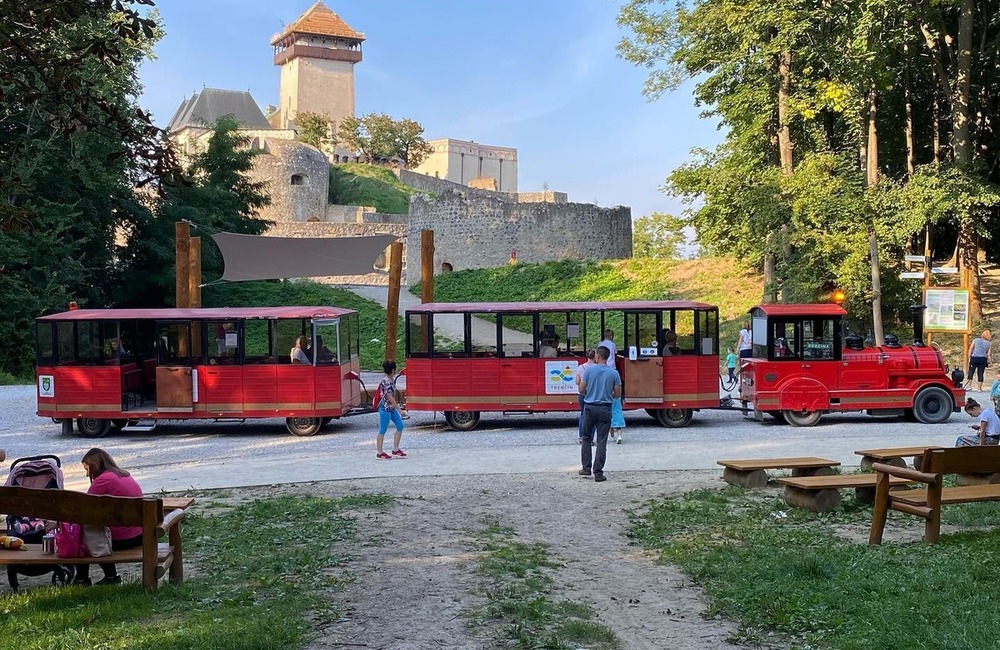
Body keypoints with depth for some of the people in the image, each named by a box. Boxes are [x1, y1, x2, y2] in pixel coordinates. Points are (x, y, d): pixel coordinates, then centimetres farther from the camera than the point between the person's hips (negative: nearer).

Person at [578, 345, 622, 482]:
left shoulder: (589, 370, -5)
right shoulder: (614, 373, -3)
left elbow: (581, 390, -2)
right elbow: (617, 394, 1)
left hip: (590, 407, 0)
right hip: (605, 409, 0)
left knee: (586, 438, 16)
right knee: (601, 441, 2)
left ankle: (586, 467, 15)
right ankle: (598, 472, 0)